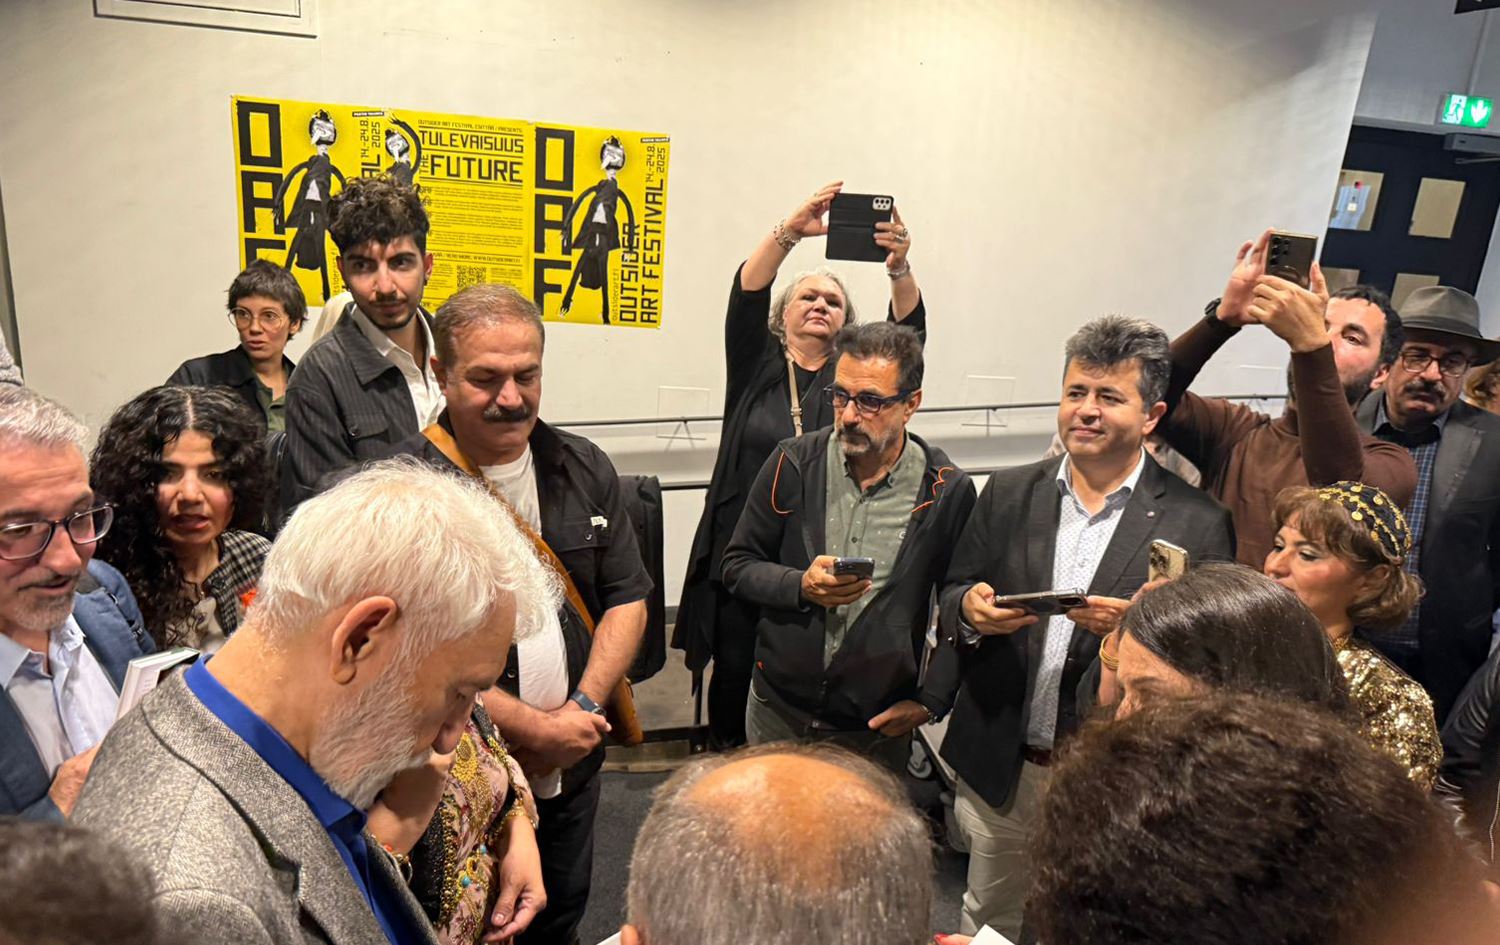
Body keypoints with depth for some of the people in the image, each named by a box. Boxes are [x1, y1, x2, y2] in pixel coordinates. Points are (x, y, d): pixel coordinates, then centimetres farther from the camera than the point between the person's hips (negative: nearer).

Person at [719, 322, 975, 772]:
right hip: (779, 712, 2)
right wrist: (800, 585, -19)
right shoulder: (794, 464, -7)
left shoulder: (947, 490, -9)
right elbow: (737, 566, -1)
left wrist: (930, 701, -4)